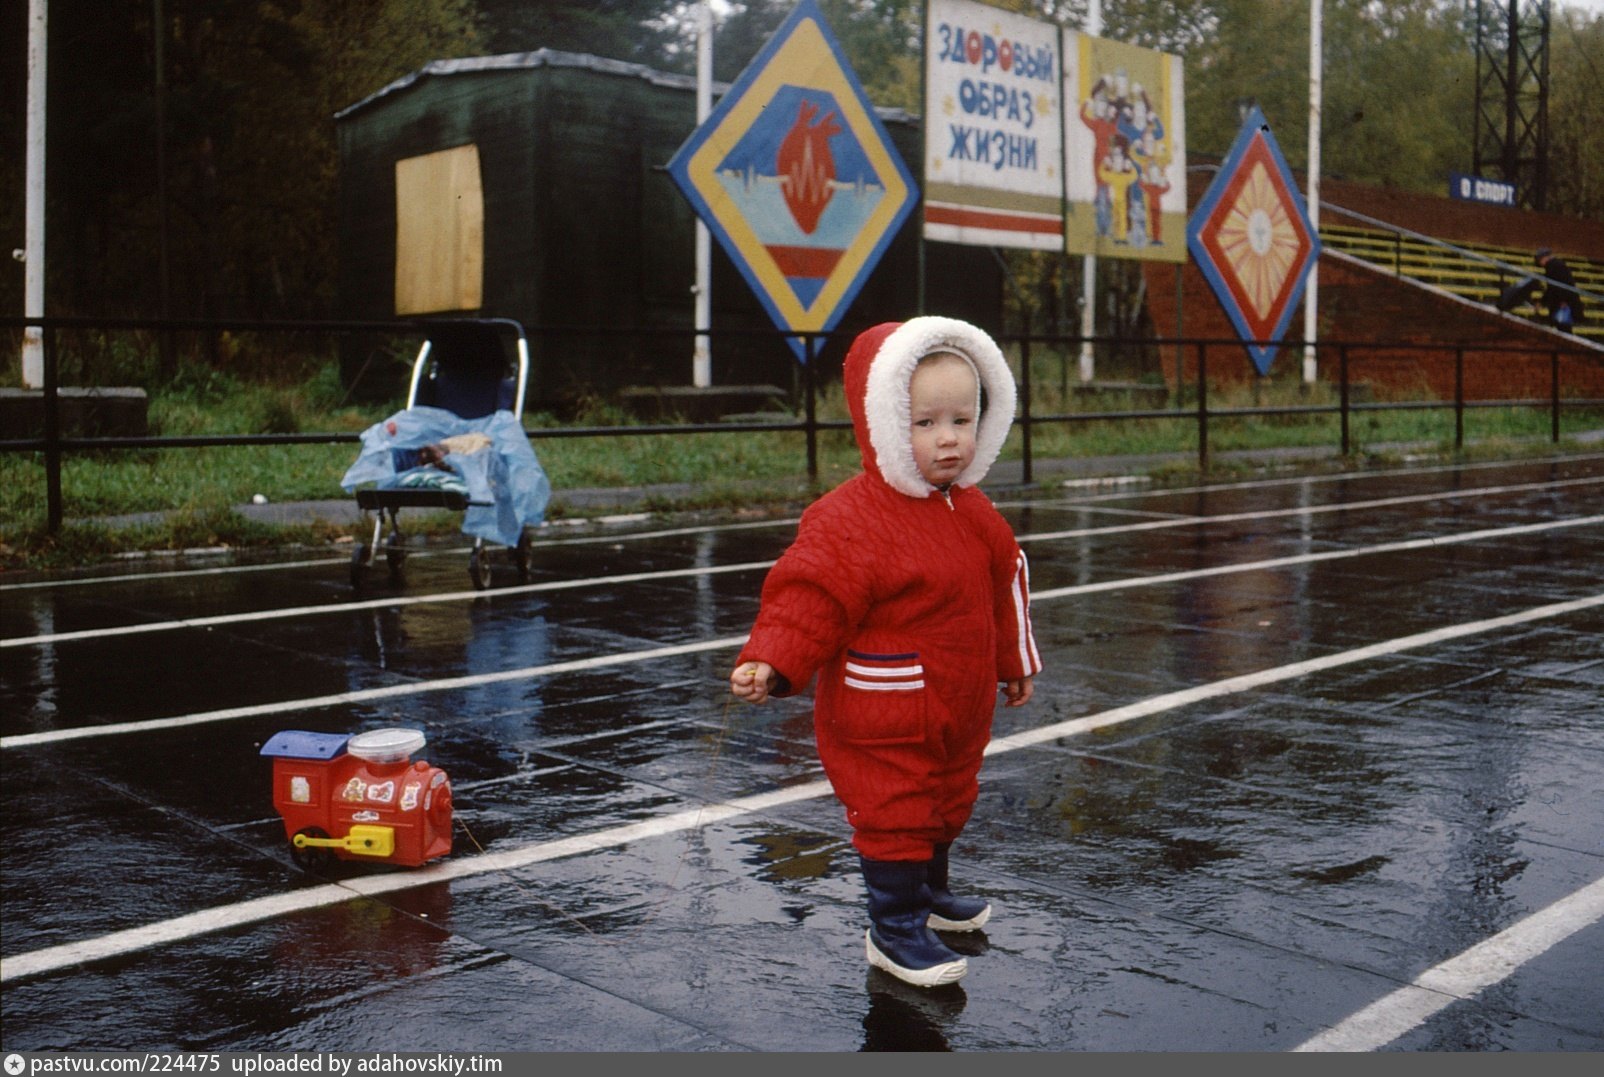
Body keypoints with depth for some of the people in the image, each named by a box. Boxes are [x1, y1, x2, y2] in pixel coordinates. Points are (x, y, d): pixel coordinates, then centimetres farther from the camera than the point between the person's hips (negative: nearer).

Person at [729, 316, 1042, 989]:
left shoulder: (971, 511, 3)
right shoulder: (847, 521, -22)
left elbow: (1005, 585, 17)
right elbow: (809, 598, -24)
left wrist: (1014, 663, 25)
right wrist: (770, 664, -37)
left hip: (958, 712, 8)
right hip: (883, 719, -8)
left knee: (946, 804, 24)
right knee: (893, 814, 1)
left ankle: (929, 892, 47)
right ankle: (894, 930, 19)